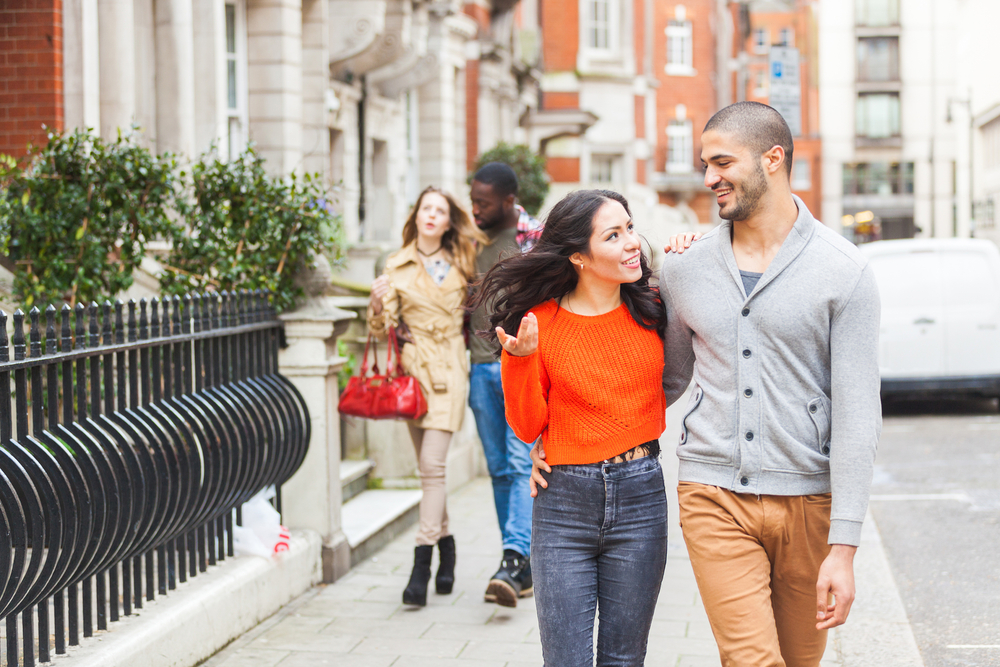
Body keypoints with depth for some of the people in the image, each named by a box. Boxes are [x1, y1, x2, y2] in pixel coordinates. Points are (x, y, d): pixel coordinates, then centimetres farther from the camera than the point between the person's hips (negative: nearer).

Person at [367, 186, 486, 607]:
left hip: (449, 371, -1)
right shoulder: (397, 266, 5)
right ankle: (445, 544, 29)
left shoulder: (460, 264, 7)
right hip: (414, 369, 1)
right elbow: (382, 329, 2)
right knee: (428, 466, 8)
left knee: (432, 464, -13)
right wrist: (377, 305, -16)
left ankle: (422, 563, -14)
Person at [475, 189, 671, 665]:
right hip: (564, 503, -2)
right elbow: (527, 428, 1)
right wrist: (519, 358, -16)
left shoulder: (651, 310, 3)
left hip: (639, 498, 2)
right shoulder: (541, 322, -3)